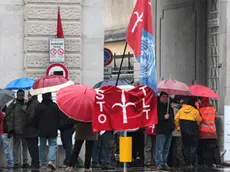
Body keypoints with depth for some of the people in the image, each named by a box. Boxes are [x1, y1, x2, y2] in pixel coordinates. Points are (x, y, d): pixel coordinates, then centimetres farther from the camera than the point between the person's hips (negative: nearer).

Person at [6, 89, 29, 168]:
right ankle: (16, 162, 5)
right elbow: (9, 117, 0)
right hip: (16, 129, -2)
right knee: (16, 146, 1)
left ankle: (25, 162, 13)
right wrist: (10, 128, -7)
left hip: (25, 129, 2)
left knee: (25, 146, 7)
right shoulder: (13, 105, 1)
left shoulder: (27, 105, 4)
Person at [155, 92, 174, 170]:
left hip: (169, 131, 7)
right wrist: (164, 117, -19)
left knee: (166, 149, 9)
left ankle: (165, 163, 13)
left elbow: (172, 117, 32)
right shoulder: (157, 106, -3)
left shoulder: (169, 107, 19)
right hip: (161, 130, -7)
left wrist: (172, 125, 20)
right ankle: (159, 163, -11)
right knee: (160, 148, -11)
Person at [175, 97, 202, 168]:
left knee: (186, 146, 11)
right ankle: (192, 162, -5)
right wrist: (196, 125, 16)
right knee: (193, 146, 2)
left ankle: (187, 162, 10)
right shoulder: (195, 111, -10)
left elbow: (176, 119, -1)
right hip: (192, 131, -3)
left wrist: (178, 127, 9)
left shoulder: (181, 110, 0)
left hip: (184, 131, 3)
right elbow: (199, 120, -3)